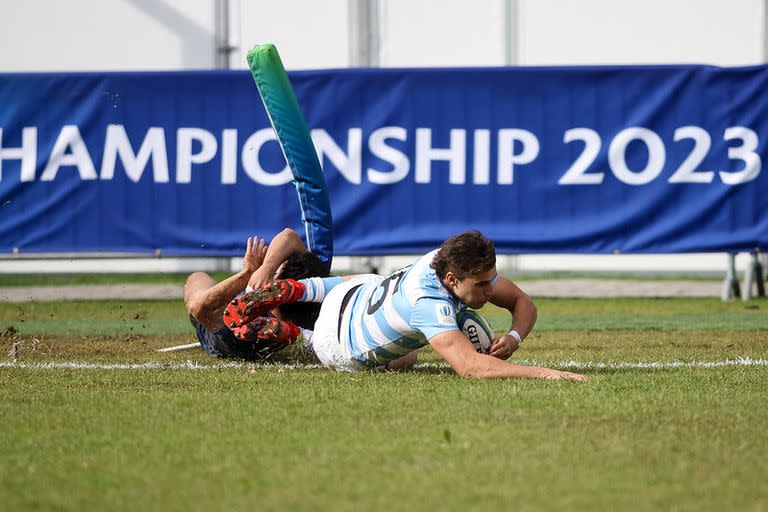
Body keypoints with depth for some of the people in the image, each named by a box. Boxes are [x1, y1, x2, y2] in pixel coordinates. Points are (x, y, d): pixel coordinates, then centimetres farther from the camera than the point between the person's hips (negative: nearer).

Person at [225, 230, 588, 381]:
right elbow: (469, 366, -58)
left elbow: (522, 302, -13)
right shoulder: (429, 304, -47)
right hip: (340, 349, -6)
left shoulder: (455, 259, -25)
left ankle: (297, 290, 28)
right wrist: (542, 373, -65)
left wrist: (514, 338, -34)